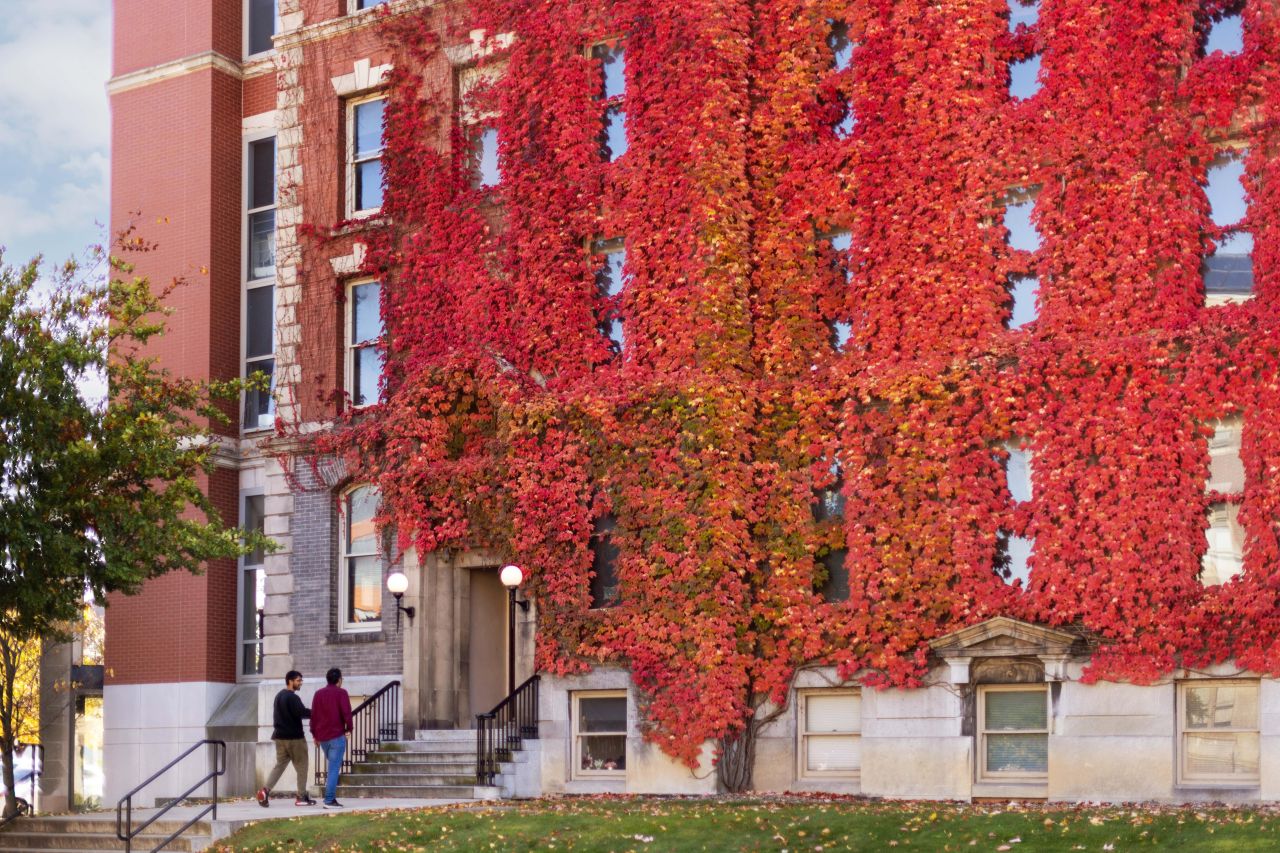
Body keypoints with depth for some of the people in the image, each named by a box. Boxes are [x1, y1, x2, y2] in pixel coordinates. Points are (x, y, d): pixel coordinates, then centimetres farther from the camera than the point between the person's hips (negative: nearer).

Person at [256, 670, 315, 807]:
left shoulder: (279, 696, 15)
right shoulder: (292, 697, -15)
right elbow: (302, 712, -27)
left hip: (280, 736, 8)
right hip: (294, 737, -8)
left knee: (279, 764, 8)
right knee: (301, 766, 2)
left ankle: (265, 790, -9)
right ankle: (302, 797, 5)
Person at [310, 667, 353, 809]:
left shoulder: (318, 694, 11)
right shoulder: (341, 693, -6)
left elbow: (313, 715, 11)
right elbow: (346, 713, -14)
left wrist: (315, 734, 17)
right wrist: (349, 728, 1)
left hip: (322, 737, 6)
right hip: (337, 735, -6)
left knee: (333, 763, 27)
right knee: (334, 768, -6)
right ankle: (329, 800, -11)